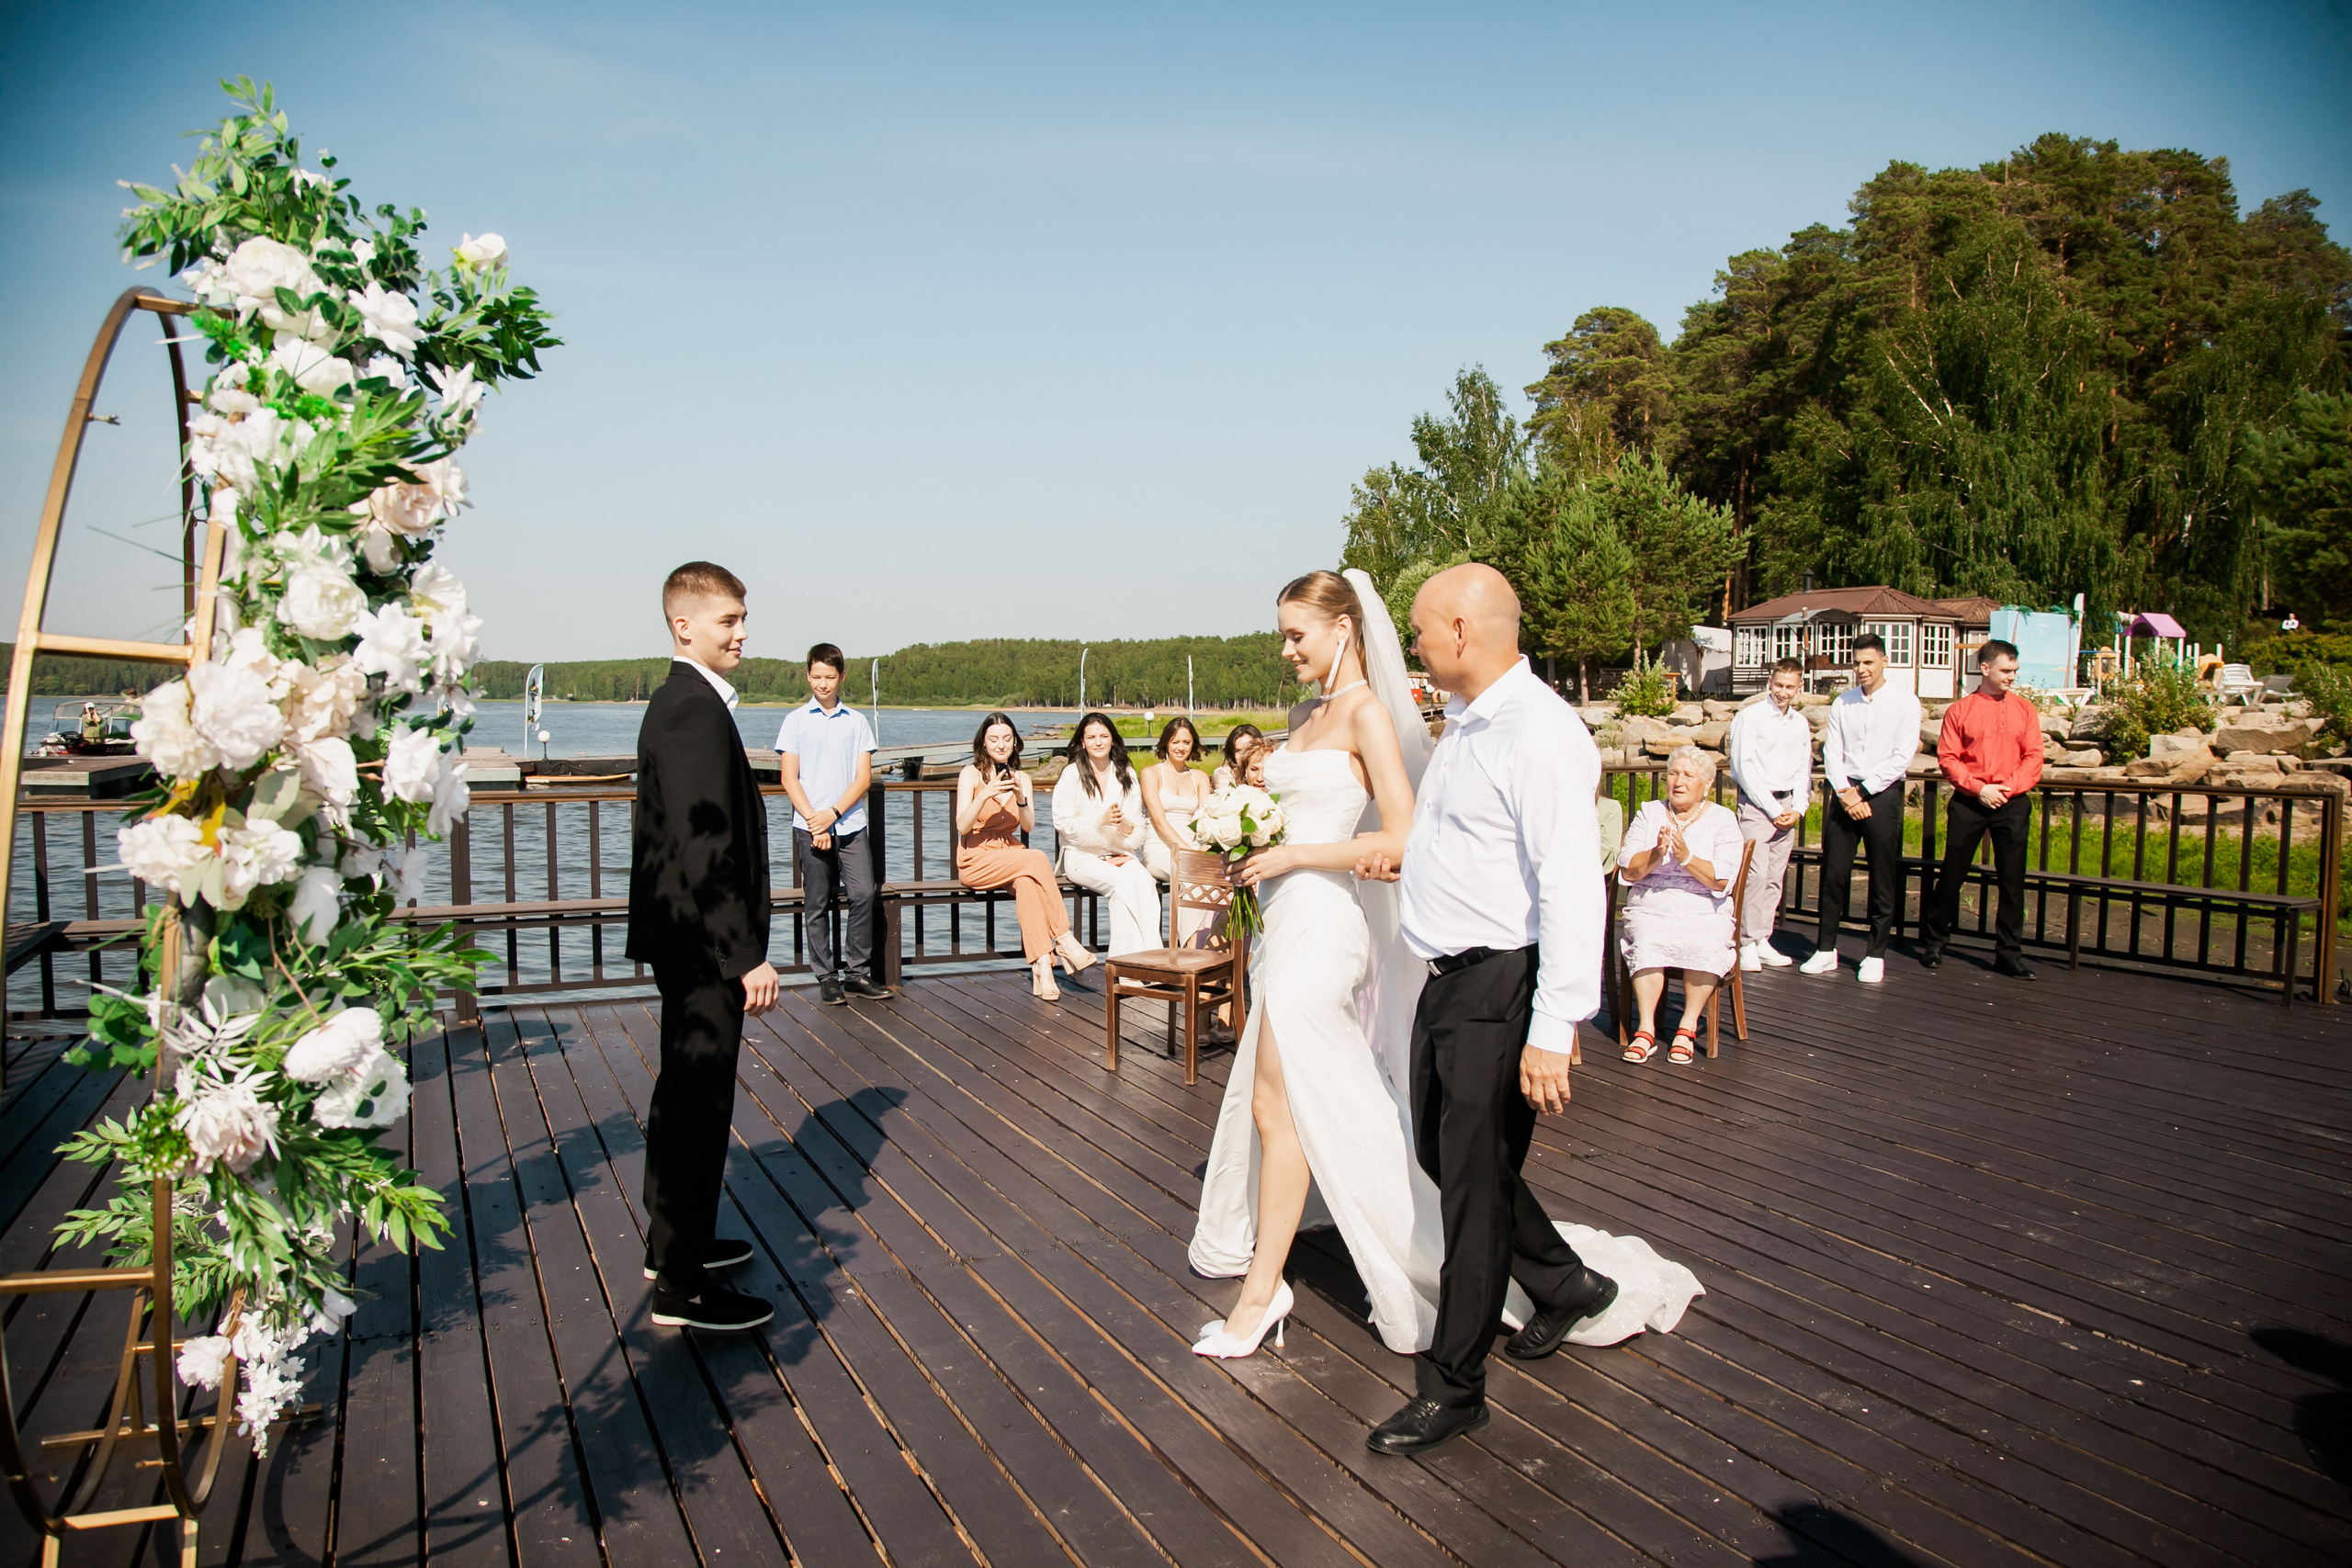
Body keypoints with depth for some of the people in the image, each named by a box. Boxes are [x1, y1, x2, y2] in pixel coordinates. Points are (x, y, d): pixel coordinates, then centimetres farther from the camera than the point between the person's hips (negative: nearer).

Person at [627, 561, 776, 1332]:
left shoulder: (678, 703, 13)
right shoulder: (698, 710, -20)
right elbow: (705, 849, -25)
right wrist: (747, 956, -23)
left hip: (685, 941, 11)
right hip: (704, 944, -11)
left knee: (683, 1094, 21)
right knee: (699, 1104, -3)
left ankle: (674, 1241, 36)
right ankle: (682, 1287, 6)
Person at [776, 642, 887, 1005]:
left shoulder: (857, 721, 9)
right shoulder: (796, 720, 5)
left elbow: (863, 777, 4)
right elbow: (790, 778, 1)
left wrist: (833, 813, -9)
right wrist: (814, 821, -9)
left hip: (850, 825, 1)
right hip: (809, 827, -1)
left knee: (863, 895, -6)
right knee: (817, 904, 2)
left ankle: (858, 972, 6)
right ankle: (826, 977, 10)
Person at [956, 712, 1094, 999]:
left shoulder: (1021, 778, 13)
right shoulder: (971, 774, 0)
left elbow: (1028, 826, 0)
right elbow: (962, 826, -11)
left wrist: (1020, 797, -18)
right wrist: (987, 794, -24)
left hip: (1011, 854, 4)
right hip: (976, 859, -4)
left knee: (1027, 882, -33)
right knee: (1037, 859, -30)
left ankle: (1042, 966, -42)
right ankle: (1064, 941, -27)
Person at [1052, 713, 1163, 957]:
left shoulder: (1127, 774, 14)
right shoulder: (1071, 775, 2)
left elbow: (1140, 824, 10)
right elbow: (1063, 824, -4)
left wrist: (1126, 825, -14)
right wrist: (1101, 821, -19)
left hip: (1121, 854, 3)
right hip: (1082, 855, -3)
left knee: (1144, 882, -30)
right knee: (1123, 883, -33)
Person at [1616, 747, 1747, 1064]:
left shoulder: (1723, 820, 8)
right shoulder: (1648, 814, 12)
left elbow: (1721, 881, -5)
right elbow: (1629, 872, 1)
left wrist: (1686, 857, -19)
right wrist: (1656, 855, -18)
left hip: (1704, 910, -1)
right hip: (1649, 906, 1)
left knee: (1704, 945, -32)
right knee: (1647, 942, -31)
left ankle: (1688, 1027, -19)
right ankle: (1646, 1029, -26)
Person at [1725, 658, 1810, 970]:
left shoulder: (1800, 724, 14)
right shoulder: (1750, 717, -4)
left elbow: (1804, 770, 19)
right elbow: (1744, 768, -9)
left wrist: (1798, 808, 3)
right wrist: (1773, 809, -10)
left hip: (1787, 806, 6)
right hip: (1756, 804, -6)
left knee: (1775, 878, 5)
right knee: (1756, 874, -13)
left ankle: (1763, 941, 10)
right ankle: (1747, 945, -8)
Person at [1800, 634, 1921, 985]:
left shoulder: (1905, 703, 1)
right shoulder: (1842, 703, 9)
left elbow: (1902, 758, -5)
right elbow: (1831, 753, 5)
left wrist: (1863, 791, -11)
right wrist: (1845, 794, -9)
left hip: (1883, 794, -2)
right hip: (1845, 793, 3)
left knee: (1883, 880, 1)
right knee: (1833, 873, 2)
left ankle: (1876, 955, 10)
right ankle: (1826, 949, 11)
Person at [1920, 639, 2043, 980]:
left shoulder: (2025, 711, 8)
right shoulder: (1959, 710, 3)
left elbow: (2034, 758, 4)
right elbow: (1947, 758, -2)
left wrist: (2009, 787, -11)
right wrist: (1979, 788, -13)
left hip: (2012, 803, 1)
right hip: (1969, 802, -1)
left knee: (2012, 880, 1)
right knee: (1952, 874, 4)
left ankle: (2009, 954, 8)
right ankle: (1933, 941, 20)